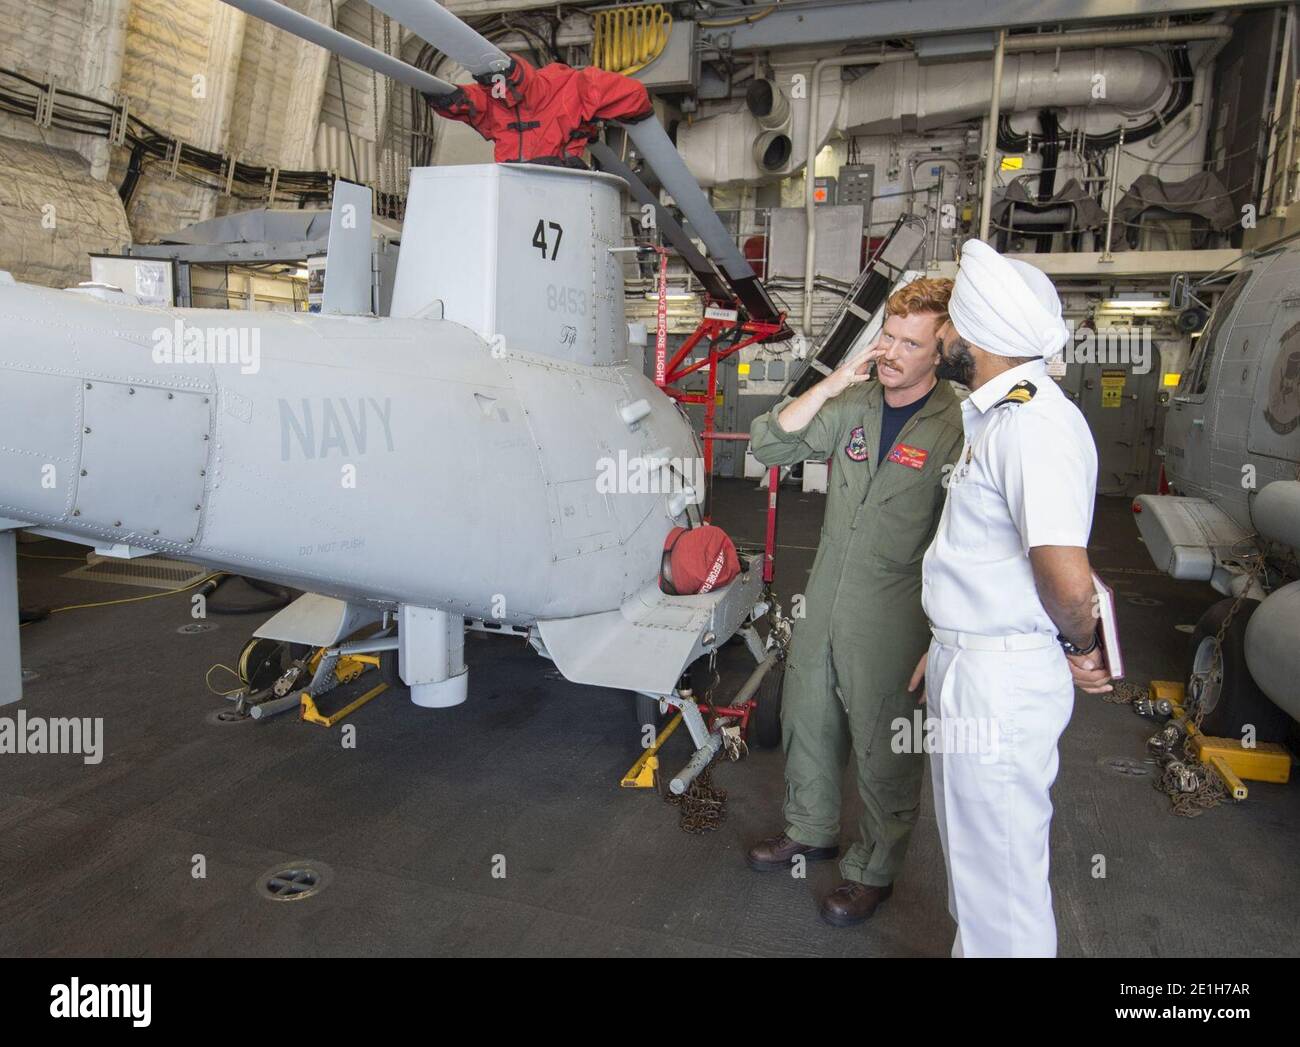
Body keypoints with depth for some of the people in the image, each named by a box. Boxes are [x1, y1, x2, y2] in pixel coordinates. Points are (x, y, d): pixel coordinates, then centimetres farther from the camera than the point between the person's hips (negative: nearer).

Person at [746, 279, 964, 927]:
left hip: (892, 622, -5)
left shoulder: (956, 427, -13)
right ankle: (810, 831, 43)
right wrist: (833, 383, -12)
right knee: (806, 722, 19)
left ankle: (873, 870, 32)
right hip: (823, 605, 6)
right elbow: (769, 444, -3)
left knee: (884, 751, 9)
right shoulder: (852, 405, 3)